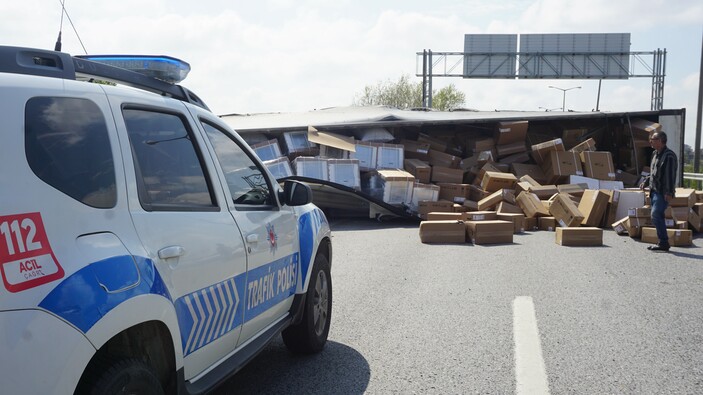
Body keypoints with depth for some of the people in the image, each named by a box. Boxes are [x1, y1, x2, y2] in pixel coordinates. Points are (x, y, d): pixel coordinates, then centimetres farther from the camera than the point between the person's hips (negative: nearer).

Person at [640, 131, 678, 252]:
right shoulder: (655, 154, 16)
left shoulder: (669, 156, -14)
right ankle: (663, 243, 17)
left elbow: (670, 175, -19)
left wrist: (669, 192, -23)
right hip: (655, 191, 10)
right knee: (658, 217, 11)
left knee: (656, 215, -15)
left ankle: (663, 243, -11)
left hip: (663, 193, -10)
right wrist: (646, 182, 14)